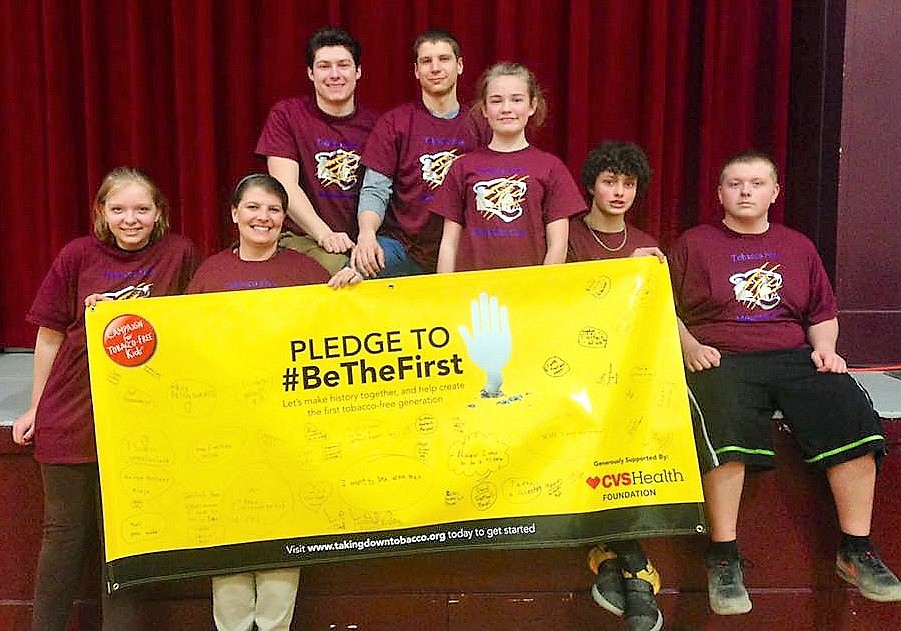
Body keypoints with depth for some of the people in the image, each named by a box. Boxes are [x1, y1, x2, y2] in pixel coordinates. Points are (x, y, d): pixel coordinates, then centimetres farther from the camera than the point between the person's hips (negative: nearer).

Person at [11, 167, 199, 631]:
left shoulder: (179, 253, -5)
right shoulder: (78, 255, -3)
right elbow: (51, 334, 4)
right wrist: (36, 408, 8)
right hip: (70, 415, 1)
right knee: (65, 531, 11)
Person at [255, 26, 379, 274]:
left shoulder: (374, 123, 11)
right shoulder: (286, 115, 4)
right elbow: (286, 186, -7)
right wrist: (324, 234, -22)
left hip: (363, 242, 3)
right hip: (303, 238, -3)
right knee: (335, 266, -34)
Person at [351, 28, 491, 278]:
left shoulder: (479, 128, 10)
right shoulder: (393, 124, 6)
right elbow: (375, 191, -1)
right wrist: (367, 233, -22)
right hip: (404, 246, -3)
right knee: (357, 270, -33)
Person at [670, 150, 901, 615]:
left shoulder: (797, 246, 23)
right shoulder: (694, 244, 14)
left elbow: (823, 314, 25)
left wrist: (824, 347, 6)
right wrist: (689, 347, -7)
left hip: (794, 356, 3)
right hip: (721, 359, -3)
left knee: (853, 415, -24)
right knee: (727, 426, -36)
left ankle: (855, 551, -13)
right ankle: (723, 558, -28)